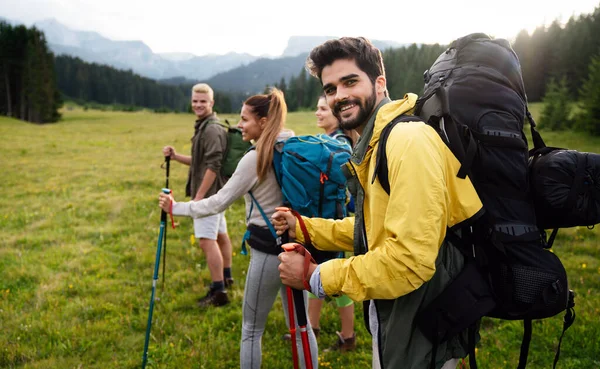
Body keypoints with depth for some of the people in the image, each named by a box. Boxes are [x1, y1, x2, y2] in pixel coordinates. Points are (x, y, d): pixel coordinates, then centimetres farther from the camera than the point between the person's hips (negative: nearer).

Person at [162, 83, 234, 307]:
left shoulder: (212, 129, -16)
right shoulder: (204, 127, 15)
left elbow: (213, 166, -22)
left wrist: (199, 196, -22)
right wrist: (175, 156, 7)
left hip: (208, 192, -11)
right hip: (215, 193, 11)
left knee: (207, 240, -12)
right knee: (220, 234, 20)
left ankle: (218, 291, -9)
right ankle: (226, 278, 35)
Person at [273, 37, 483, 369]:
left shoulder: (408, 140, -24)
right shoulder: (376, 143, 10)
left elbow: (411, 257, -31)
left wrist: (316, 277, -23)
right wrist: (303, 228, 9)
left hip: (420, 332, -9)